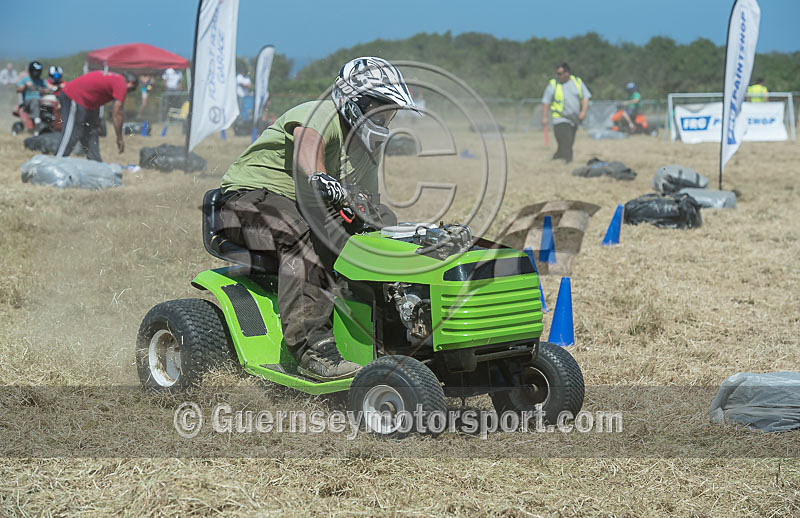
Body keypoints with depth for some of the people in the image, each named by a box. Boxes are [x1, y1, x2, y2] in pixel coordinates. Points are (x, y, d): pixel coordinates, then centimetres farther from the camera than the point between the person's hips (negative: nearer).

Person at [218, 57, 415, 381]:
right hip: (252, 195, -9)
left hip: (303, 208, 9)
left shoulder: (364, 151, 15)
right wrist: (317, 176, -58)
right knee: (304, 244, -36)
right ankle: (312, 348, -44)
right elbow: (307, 143, -37)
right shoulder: (321, 115, -14)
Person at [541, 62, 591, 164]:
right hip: (560, 120, -4)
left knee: (569, 144, 9)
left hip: (574, 120, 4)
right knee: (565, 144, -14)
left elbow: (586, 97, 5)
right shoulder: (553, 84, -2)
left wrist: (583, 111, -10)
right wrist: (544, 117, -8)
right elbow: (546, 102, -2)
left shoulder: (578, 82, 5)